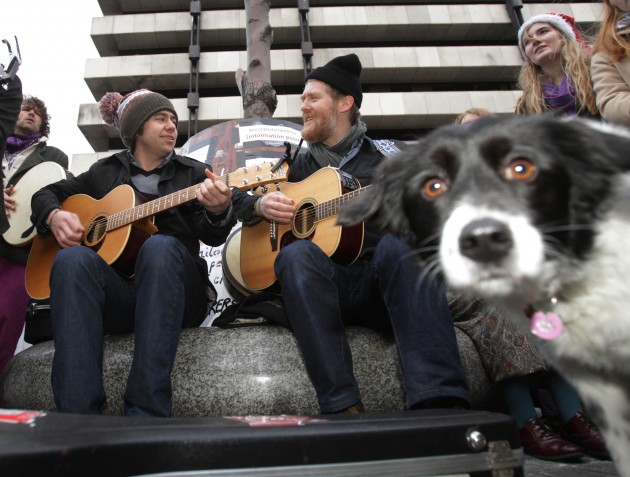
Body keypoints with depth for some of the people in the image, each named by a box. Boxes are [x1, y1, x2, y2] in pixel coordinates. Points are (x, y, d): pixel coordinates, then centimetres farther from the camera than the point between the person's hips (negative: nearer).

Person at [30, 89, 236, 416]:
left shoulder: (194, 174, 13)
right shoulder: (106, 171, 18)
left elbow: (211, 236, -1)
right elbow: (46, 193, 25)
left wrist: (218, 211, -26)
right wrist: (54, 217, 1)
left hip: (175, 295, -1)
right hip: (116, 294, 2)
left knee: (160, 246, -34)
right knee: (73, 258, -29)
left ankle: (146, 414, -39)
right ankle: (78, 414, -35)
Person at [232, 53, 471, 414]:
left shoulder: (386, 157, 15)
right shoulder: (299, 164, 23)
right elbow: (240, 199, 23)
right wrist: (261, 205, 1)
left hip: (382, 284, -1)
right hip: (325, 287, 2)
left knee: (399, 244, -33)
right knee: (298, 254, -31)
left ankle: (440, 403, -45)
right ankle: (344, 407, -39)